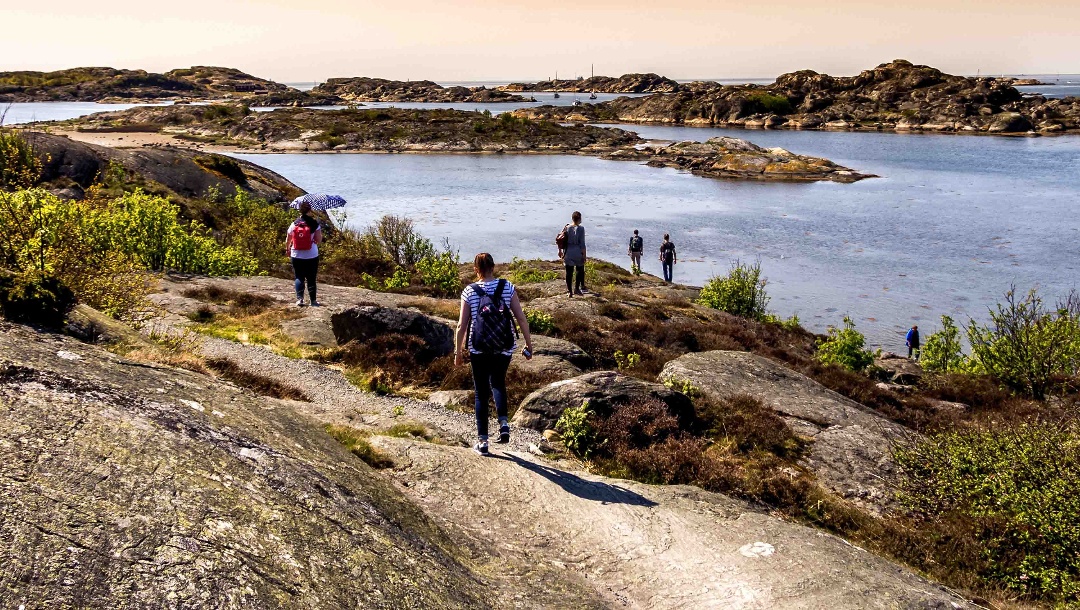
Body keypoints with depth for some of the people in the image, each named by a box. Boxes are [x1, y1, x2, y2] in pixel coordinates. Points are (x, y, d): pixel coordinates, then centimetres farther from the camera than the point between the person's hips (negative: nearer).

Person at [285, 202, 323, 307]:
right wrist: (320, 232, 9)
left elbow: (288, 240, 9)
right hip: (312, 256, -1)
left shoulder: (294, 224, -1)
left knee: (299, 277, 11)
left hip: (297, 256, 1)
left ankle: (299, 298, -2)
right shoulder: (314, 224, -8)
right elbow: (319, 240, -10)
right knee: (311, 278, 8)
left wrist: (287, 249, 26)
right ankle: (313, 300, 11)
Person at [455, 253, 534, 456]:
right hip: (504, 347, 1)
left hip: (478, 349, -1)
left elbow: (462, 325, -4)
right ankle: (503, 422, 1)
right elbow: (521, 318, -4)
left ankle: (482, 441, 11)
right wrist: (529, 344, 6)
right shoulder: (507, 287, -3)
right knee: (498, 383, 25)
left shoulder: (469, 292, -6)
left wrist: (458, 351, 6)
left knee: (481, 392, 10)